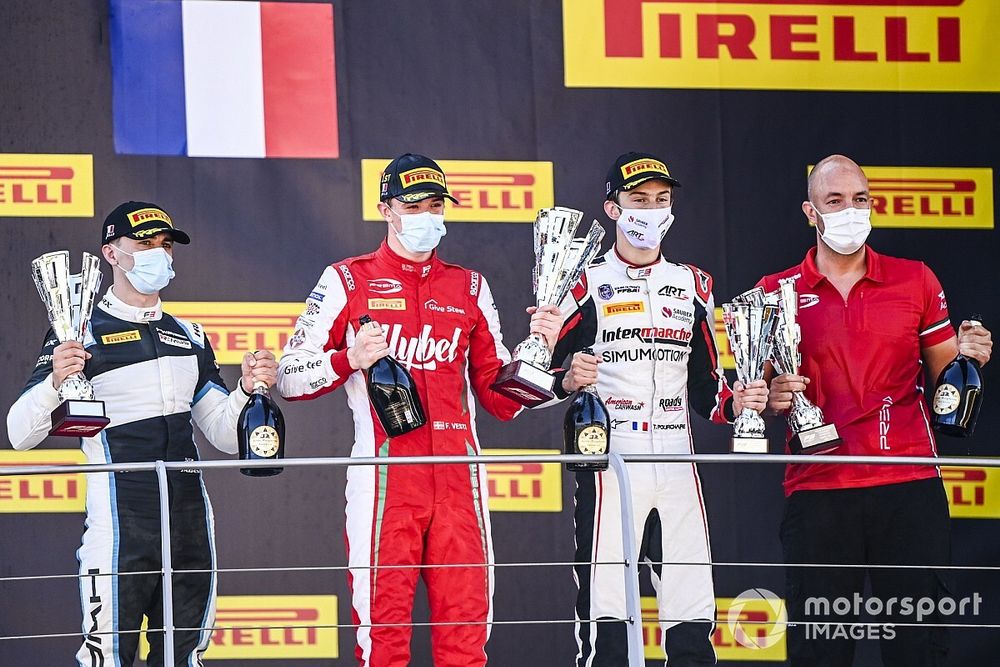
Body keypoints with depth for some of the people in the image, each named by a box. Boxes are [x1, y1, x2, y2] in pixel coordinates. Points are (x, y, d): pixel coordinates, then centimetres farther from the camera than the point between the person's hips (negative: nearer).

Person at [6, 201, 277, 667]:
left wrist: (247, 389, -1)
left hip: (190, 522, 6)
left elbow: (225, 434, 18)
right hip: (119, 521, -6)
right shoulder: (81, 334, -1)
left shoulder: (190, 337, 18)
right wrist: (55, 381, -24)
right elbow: (20, 435, -6)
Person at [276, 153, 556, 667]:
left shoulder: (470, 288, 18)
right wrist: (350, 360, -13)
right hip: (384, 478, -3)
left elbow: (500, 398, 18)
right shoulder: (347, 281, 7)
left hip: (457, 481, 3)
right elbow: (289, 378, 4)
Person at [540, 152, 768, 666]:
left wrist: (735, 403, 1)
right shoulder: (587, 284, 3)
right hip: (609, 468, -4)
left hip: (677, 469, 4)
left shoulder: (692, 286, 18)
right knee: (605, 625, -9)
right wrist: (569, 381, -20)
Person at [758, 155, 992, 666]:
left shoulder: (915, 281, 10)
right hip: (817, 492, 0)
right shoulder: (777, 294, 7)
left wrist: (965, 358, -6)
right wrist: (772, 399, -10)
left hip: (910, 489, 0)